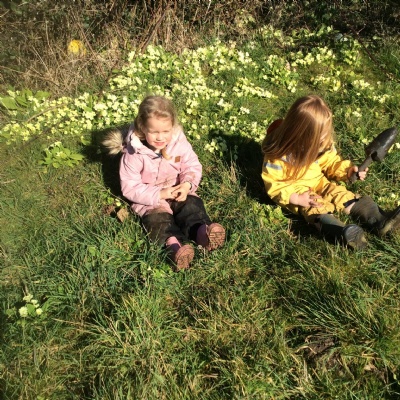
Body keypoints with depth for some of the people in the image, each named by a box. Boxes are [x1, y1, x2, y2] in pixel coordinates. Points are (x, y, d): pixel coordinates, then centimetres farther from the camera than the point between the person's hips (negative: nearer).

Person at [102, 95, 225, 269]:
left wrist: (187, 184, -23)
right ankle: (173, 242, -55)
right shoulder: (134, 154, -18)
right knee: (157, 218, -30)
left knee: (192, 206, -25)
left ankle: (201, 230, -50)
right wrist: (158, 195, -27)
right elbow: (129, 187, -16)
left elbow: (192, 166, 0)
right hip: (151, 200, -3)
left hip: (178, 192, 3)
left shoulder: (179, 143, -9)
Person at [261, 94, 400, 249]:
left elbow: (330, 162, 6)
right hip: (294, 190, -6)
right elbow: (273, 184, -20)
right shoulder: (277, 155, -25)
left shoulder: (320, 143, -5)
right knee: (316, 209, -31)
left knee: (345, 196, -13)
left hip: (319, 182, 7)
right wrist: (296, 198, -31)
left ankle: (379, 222, -23)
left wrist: (347, 170, -13)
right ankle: (343, 234, -53)